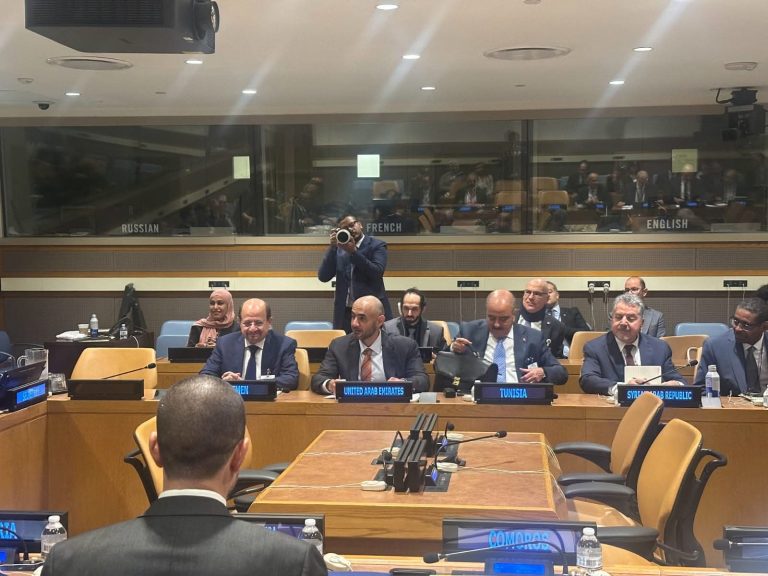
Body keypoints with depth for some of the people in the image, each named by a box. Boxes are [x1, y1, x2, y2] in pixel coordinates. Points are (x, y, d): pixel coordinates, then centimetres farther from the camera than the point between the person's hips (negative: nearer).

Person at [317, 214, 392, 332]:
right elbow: (323, 277, 1)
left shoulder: (376, 245, 2)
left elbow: (377, 272, -14)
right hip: (345, 312, 3)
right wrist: (333, 247, -7)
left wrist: (353, 251, -18)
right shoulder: (339, 249, 11)